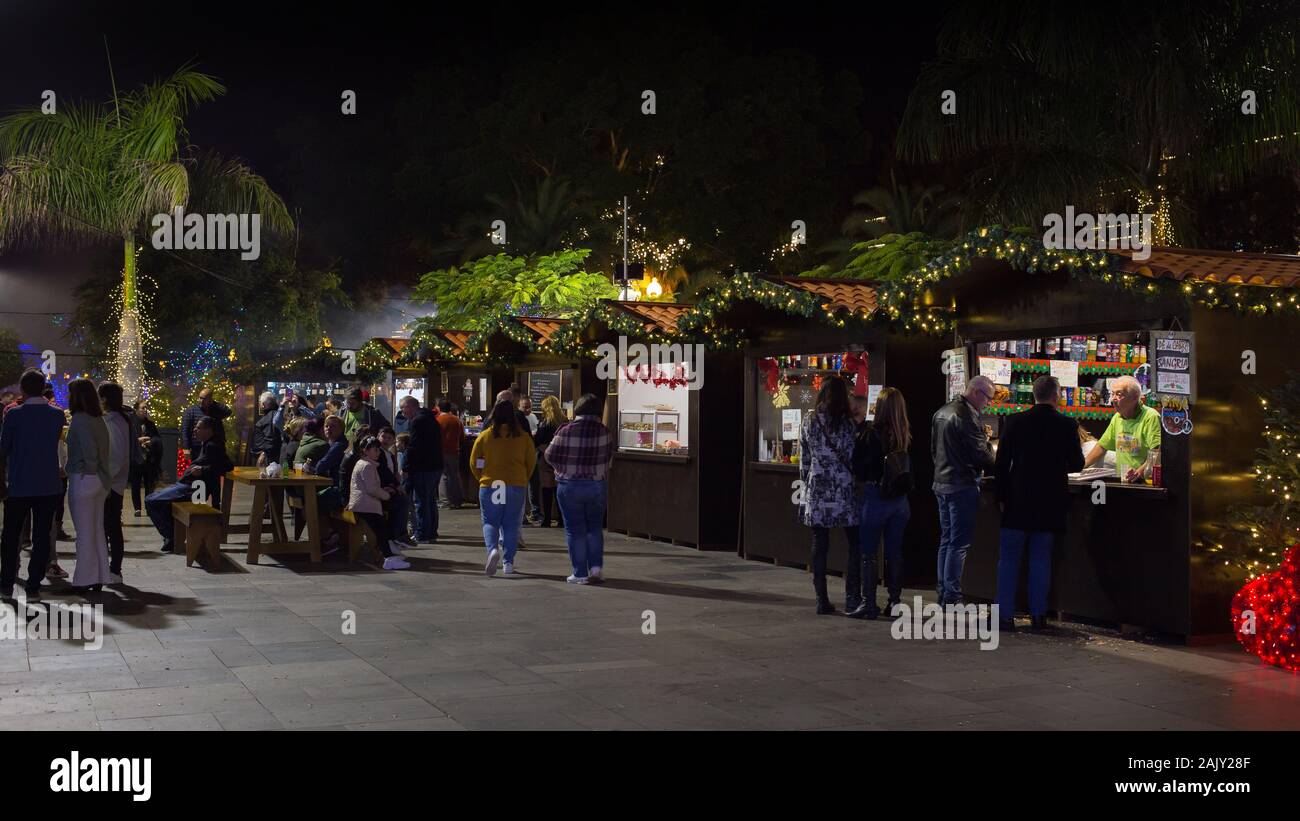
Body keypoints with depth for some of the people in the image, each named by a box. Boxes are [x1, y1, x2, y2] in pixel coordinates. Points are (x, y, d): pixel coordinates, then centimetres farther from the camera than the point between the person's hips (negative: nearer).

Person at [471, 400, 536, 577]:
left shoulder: (484, 436, -3)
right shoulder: (523, 437, -1)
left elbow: (474, 463, 3)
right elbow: (531, 462, 5)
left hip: (490, 486, -1)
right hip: (516, 487, 1)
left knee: (490, 522, 9)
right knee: (511, 524, 10)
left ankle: (492, 549, -18)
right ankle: (508, 562, 9)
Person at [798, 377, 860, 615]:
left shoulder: (809, 421, 4)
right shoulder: (848, 422, -6)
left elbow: (804, 458, 8)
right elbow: (853, 457, -5)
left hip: (816, 490, 3)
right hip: (843, 490, -3)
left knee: (819, 545, 6)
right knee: (856, 543, 8)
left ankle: (822, 600, 7)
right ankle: (852, 596, 3)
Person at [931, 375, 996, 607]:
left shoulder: (941, 412, 13)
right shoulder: (966, 415, -16)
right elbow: (981, 453, -17)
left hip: (941, 483, 9)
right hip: (962, 485, -9)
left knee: (946, 541, 13)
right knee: (959, 543, -5)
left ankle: (943, 594, 16)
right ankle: (952, 598, -5)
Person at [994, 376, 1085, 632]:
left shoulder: (1015, 421, -4)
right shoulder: (1067, 425, -5)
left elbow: (1002, 462, -2)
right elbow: (1077, 464, 0)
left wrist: (1002, 496, 6)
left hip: (1018, 500, -1)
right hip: (1050, 503, 1)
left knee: (1009, 557, 5)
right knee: (1041, 556, 10)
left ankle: (1005, 616, 3)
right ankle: (1039, 615, 11)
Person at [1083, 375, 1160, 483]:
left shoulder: (1151, 417, -9)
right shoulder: (1117, 418, 16)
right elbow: (1102, 446, 23)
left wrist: (1139, 472, -31)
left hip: (1146, 482, -6)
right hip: (1121, 481, 6)